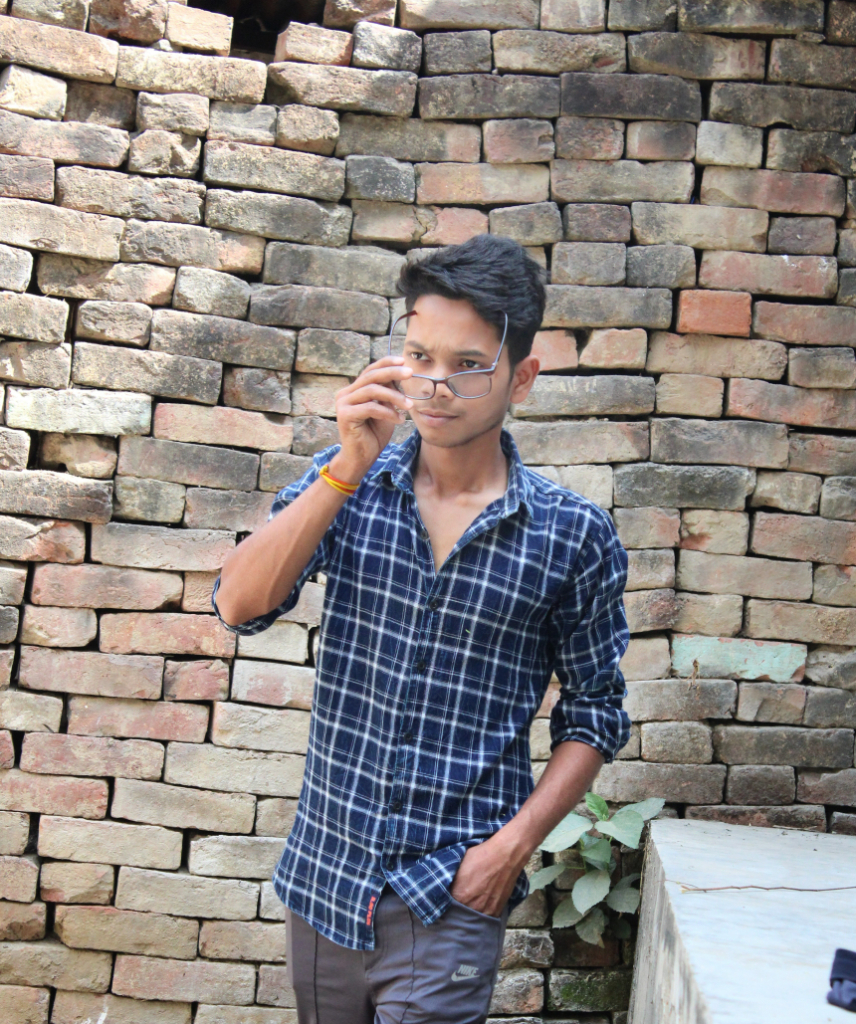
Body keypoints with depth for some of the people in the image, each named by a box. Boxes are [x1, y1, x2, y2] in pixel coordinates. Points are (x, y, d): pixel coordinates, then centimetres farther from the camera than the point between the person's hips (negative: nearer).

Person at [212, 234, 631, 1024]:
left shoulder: (573, 536, -6)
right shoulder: (347, 483, 0)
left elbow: (594, 715, 2)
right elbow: (239, 605, -14)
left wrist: (513, 844, -9)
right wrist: (347, 470, -23)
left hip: (451, 899, -3)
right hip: (323, 872, 3)